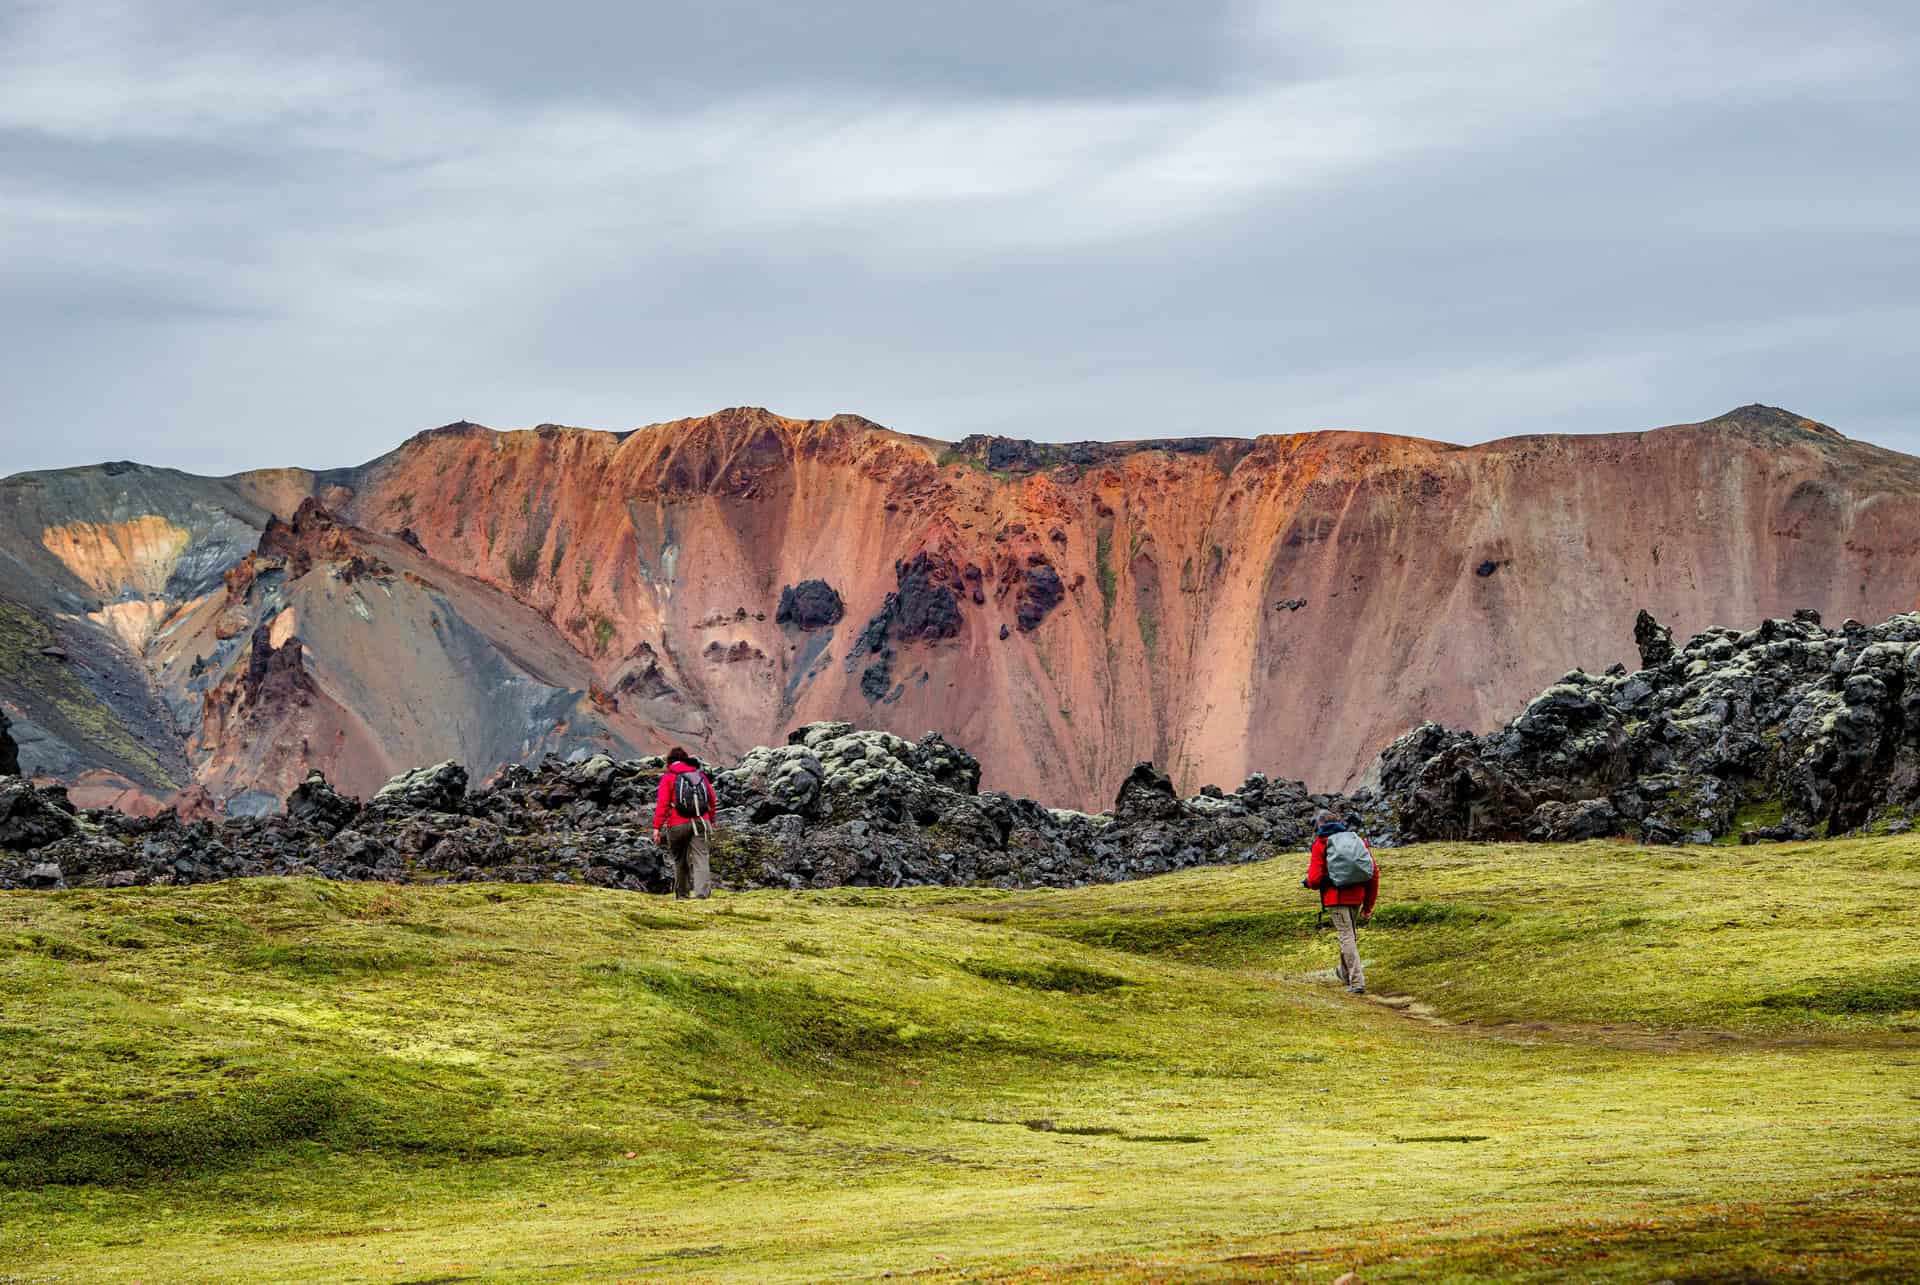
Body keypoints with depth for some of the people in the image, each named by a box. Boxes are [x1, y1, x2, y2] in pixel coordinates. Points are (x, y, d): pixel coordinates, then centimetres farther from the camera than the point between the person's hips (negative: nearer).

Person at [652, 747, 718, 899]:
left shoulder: (668, 777, 2)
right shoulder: (700, 774, 13)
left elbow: (662, 803, -8)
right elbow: (712, 800, 15)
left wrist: (657, 827, -10)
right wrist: (711, 821, 27)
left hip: (678, 825, -1)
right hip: (701, 822, 2)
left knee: (680, 860, 15)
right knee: (701, 859, -5)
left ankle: (682, 894, 24)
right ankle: (702, 893, -20)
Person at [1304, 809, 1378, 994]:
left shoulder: (1320, 844, -4)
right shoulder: (1358, 841, 9)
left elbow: (1315, 879, -11)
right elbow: (1374, 872, 8)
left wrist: (1307, 882, 14)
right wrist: (1369, 904, 15)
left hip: (1336, 897, -5)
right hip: (1357, 896, 5)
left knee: (1346, 937, -3)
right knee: (1350, 934, 23)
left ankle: (1357, 982, -12)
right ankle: (1345, 972, 41)